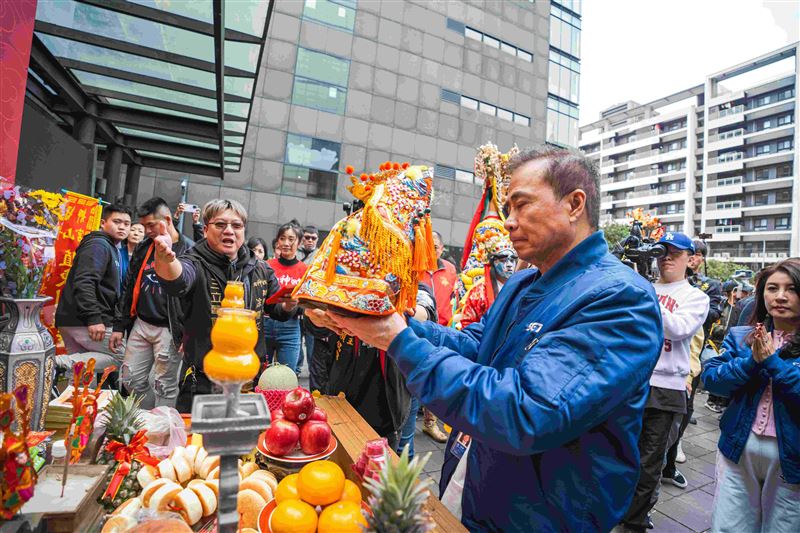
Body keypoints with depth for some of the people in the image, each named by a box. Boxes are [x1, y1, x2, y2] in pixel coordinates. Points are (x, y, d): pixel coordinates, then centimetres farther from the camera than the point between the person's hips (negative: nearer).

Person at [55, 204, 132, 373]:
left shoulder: (111, 248, 22)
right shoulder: (98, 245, -10)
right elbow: (84, 283, -22)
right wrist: (93, 318, -27)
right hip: (83, 321, -10)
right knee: (121, 356, -6)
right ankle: (59, 363, -12)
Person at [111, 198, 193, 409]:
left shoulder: (188, 250, -10)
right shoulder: (143, 248, 10)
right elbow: (129, 288, 16)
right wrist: (119, 326, 13)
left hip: (169, 330, -7)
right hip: (140, 324, 7)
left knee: (165, 387, 3)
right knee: (131, 381, 13)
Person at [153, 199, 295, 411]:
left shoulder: (261, 270, 3)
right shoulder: (196, 264, -10)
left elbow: (278, 310, 12)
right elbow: (178, 280, -34)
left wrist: (288, 305, -11)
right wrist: (165, 260, -56)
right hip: (202, 382, -3)